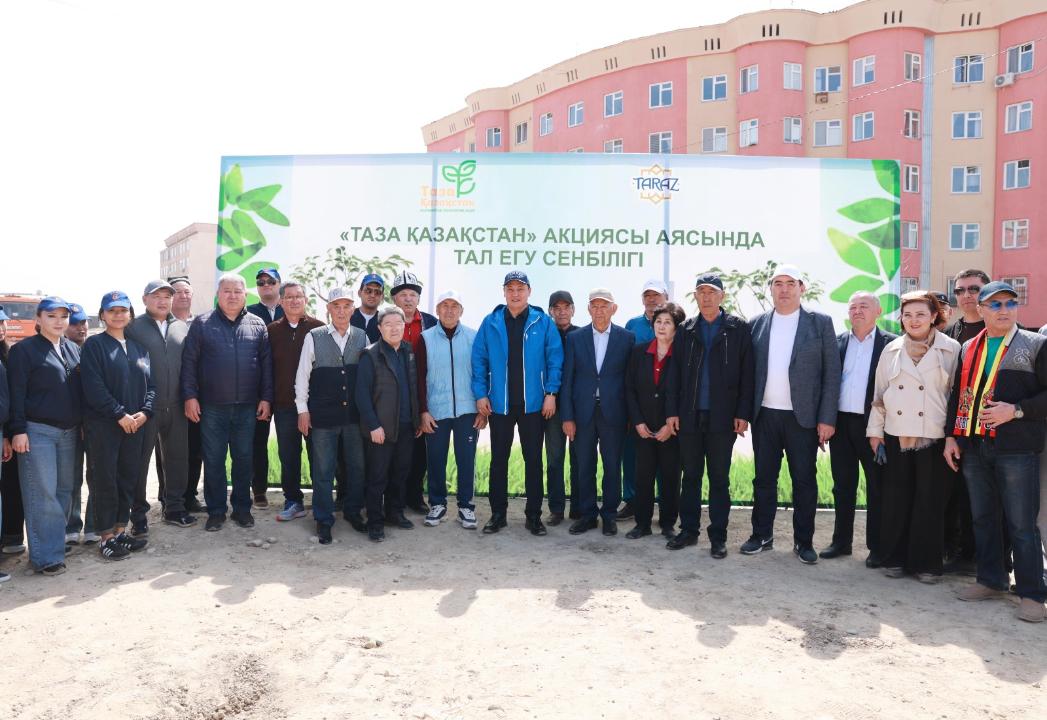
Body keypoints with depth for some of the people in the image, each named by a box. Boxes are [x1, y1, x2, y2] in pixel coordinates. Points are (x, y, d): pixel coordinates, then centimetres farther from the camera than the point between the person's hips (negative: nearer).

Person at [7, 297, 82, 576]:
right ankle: (46, 556, -1)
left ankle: (56, 540, 21)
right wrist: (18, 430, -12)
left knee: (64, 490, 9)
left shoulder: (74, 349, 13)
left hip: (69, 432, 6)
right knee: (43, 494, -5)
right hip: (37, 432, -6)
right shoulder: (24, 350, -3)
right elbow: (16, 393, -7)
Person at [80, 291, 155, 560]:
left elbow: (151, 383, 10)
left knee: (129, 478, 9)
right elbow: (93, 387, -11)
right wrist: (120, 415, -14)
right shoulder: (94, 345, -2)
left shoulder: (139, 346, 13)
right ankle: (106, 537, 9)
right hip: (102, 424, -5)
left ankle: (120, 531, 20)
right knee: (105, 479, 0)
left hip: (135, 424, 5)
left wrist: (145, 412, -6)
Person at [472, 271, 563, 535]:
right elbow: (479, 359, 2)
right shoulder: (491, 323, 2)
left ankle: (533, 515, 18)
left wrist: (551, 393, -9)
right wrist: (481, 394, -4)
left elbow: (554, 359, -2)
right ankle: (498, 514, 21)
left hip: (533, 404, -1)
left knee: (533, 460, 7)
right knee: (498, 460, 9)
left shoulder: (543, 322, -1)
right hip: (499, 403, 1)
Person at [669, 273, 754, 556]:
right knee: (690, 476, 11)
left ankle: (718, 536, 15)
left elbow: (747, 374, -3)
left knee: (719, 478, 6)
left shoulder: (738, 328, 0)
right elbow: (676, 372, 7)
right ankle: (688, 530, 21)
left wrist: (743, 413, -9)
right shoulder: (685, 330, 8)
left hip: (723, 416, -2)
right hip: (690, 416, 3)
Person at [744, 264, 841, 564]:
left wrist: (827, 418, -8)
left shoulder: (820, 323, 0)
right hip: (765, 415, 2)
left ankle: (804, 541, 17)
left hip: (803, 416, -2)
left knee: (804, 480, 5)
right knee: (764, 478, 10)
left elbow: (832, 373, -2)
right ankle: (762, 535, 22)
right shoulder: (757, 324, 8)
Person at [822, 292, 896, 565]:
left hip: (873, 424, -4)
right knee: (843, 486, 12)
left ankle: (877, 547, 15)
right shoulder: (837, 342, 9)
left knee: (877, 487, 5)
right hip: (841, 422, 4)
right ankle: (841, 541, 23)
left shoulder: (891, 343, -2)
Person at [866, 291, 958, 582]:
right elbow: (879, 394, 10)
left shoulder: (951, 349, -1)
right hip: (895, 437, 3)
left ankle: (927, 562, 16)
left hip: (933, 438, -2)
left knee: (930, 501, 3)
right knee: (895, 499, 6)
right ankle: (894, 558, 18)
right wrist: (875, 431, 7)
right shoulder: (891, 350, 8)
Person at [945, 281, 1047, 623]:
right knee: (982, 518, 13)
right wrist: (952, 436, 10)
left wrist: (1016, 411, -16)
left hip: (1016, 449, -5)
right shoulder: (969, 348, 14)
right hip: (974, 446, 5)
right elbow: (957, 394, 16)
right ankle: (991, 580, 25)